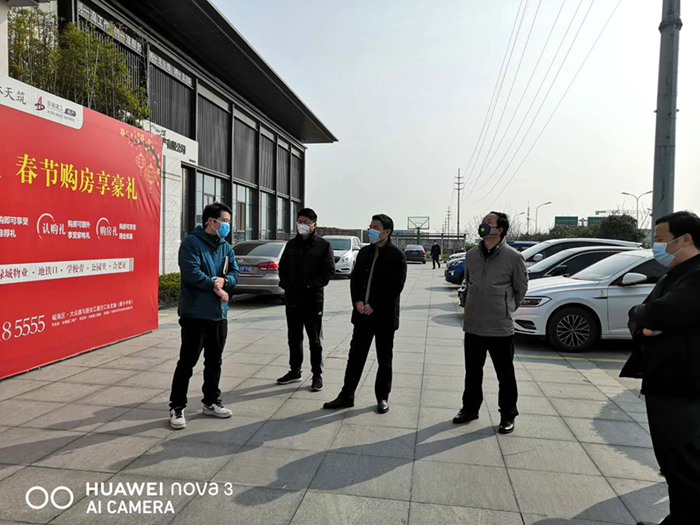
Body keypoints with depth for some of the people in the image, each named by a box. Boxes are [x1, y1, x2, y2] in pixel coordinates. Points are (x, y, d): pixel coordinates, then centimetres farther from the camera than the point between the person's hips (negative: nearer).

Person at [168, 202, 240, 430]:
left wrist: (224, 280, -12)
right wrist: (214, 286, -12)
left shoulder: (226, 247, 11)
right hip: (195, 314, -7)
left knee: (214, 361, 16)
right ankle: (177, 407, 13)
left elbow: (235, 273, 9)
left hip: (219, 315, 7)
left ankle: (211, 402, 30)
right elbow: (192, 273, -21)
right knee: (187, 362, 0)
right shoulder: (191, 243, -10)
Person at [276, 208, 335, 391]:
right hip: (292, 299, 5)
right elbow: (283, 267, 16)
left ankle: (317, 375, 14)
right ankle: (295, 371, 28)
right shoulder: (291, 245, 12)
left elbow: (329, 270, -9)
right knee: (294, 337, 15)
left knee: (314, 340, 3)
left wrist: (311, 286, -17)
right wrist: (286, 284, -1)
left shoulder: (323, 245, -3)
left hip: (313, 299, -5)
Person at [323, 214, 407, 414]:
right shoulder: (364, 252, 10)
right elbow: (355, 278, 10)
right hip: (362, 314, 5)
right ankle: (346, 396, 17)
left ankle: (382, 397, 23)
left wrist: (374, 305, -16)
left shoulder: (396, 255, -8)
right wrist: (357, 301, -6)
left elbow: (396, 286, -13)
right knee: (355, 356, 8)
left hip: (385, 315, -5)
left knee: (384, 359, 9)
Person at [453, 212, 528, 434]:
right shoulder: (471, 255, 5)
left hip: (500, 328, -4)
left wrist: (506, 309, 10)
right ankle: (470, 409, 33)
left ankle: (508, 415, 25)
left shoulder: (513, 256, -8)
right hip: (472, 326, 4)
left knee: (505, 374, 8)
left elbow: (521, 288, 3)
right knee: (472, 372, 16)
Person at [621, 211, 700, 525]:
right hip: (663, 387, 10)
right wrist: (641, 325, -11)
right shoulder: (673, 276, 15)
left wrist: (639, 314, -8)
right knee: (673, 463, 21)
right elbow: (639, 320, 12)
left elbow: (657, 315, -31)